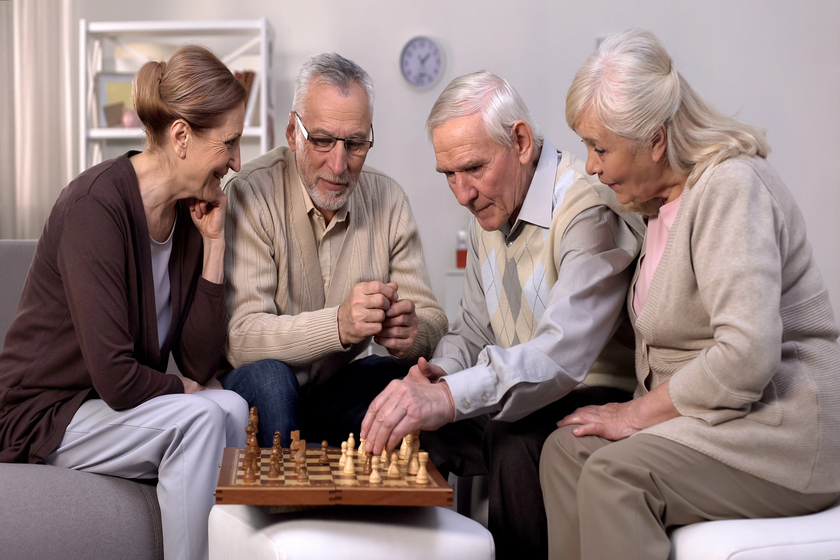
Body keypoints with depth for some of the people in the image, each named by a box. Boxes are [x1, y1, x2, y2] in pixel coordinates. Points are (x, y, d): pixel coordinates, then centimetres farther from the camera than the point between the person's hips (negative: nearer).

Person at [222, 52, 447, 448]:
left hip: (339, 393, 4)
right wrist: (337, 324, -40)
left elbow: (432, 322, -2)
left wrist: (413, 333, -27)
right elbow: (240, 337, -24)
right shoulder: (251, 195, -16)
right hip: (264, 397, -3)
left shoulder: (388, 200, -1)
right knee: (267, 376, -33)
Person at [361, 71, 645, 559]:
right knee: (399, 426, -7)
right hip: (514, 399, 8)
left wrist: (450, 397, -42)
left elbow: (564, 351, -33)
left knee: (514, 441, -34)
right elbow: (474, 330, 16)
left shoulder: (591, 206, -20)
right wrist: (439, 374, -7)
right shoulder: (488, 212, 9)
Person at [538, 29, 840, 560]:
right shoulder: (667, 200, 14)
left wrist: (639, 413, -16)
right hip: (704, 415, 9)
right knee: (566, 449, -9)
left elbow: (747, 356, -27)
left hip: (785, 434, -9)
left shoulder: (731, 187, -17)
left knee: (614, 474, -26)